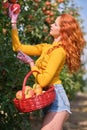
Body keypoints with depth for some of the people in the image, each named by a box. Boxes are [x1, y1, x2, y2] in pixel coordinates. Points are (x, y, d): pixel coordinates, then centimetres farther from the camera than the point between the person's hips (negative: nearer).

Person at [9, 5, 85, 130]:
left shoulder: (59, 51, -12)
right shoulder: (47, 47, 14)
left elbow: (43, 81, -19)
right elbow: (18, 47, 15)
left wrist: (30, 62, -7)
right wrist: (13, 22, 13)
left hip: (55, 97, -9)